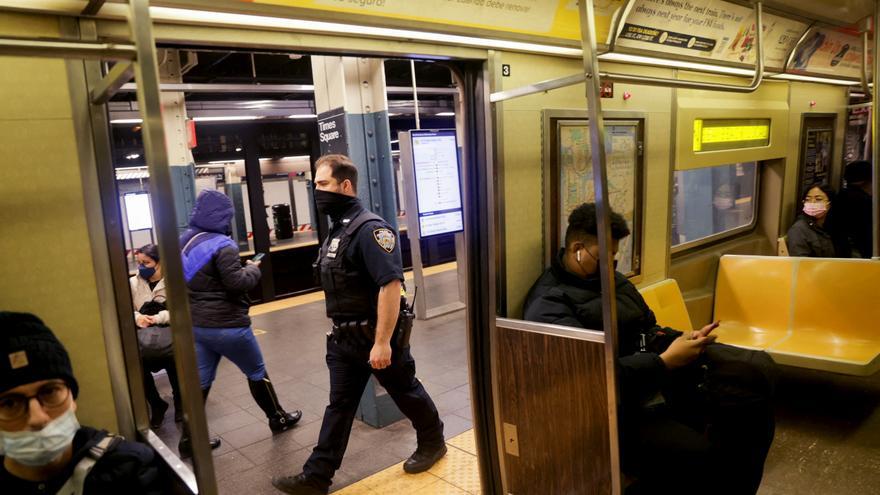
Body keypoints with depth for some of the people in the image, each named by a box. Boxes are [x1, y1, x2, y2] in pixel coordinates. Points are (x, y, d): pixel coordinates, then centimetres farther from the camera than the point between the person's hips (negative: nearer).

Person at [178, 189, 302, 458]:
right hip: (226, 325, -8)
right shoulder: (221, 245, -21)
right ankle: (278, 419, 27)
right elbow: (237, 283, -23)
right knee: (257, 372, 11)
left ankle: (189, 439, 19)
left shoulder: (184, 241, 7)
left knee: (200, 381, 14)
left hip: (196, 324, 8)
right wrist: (253, 269, -5)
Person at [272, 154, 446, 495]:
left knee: (405, 392, 12)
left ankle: (433, 443, 36)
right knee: (339, 405, 12)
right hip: (344, 337, 8)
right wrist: (339, 330, 20)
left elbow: (391, 285, -27)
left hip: (378, 335, -8)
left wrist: (382, 342, -27)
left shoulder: (370, 228, -20)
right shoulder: (337, 230, 9)